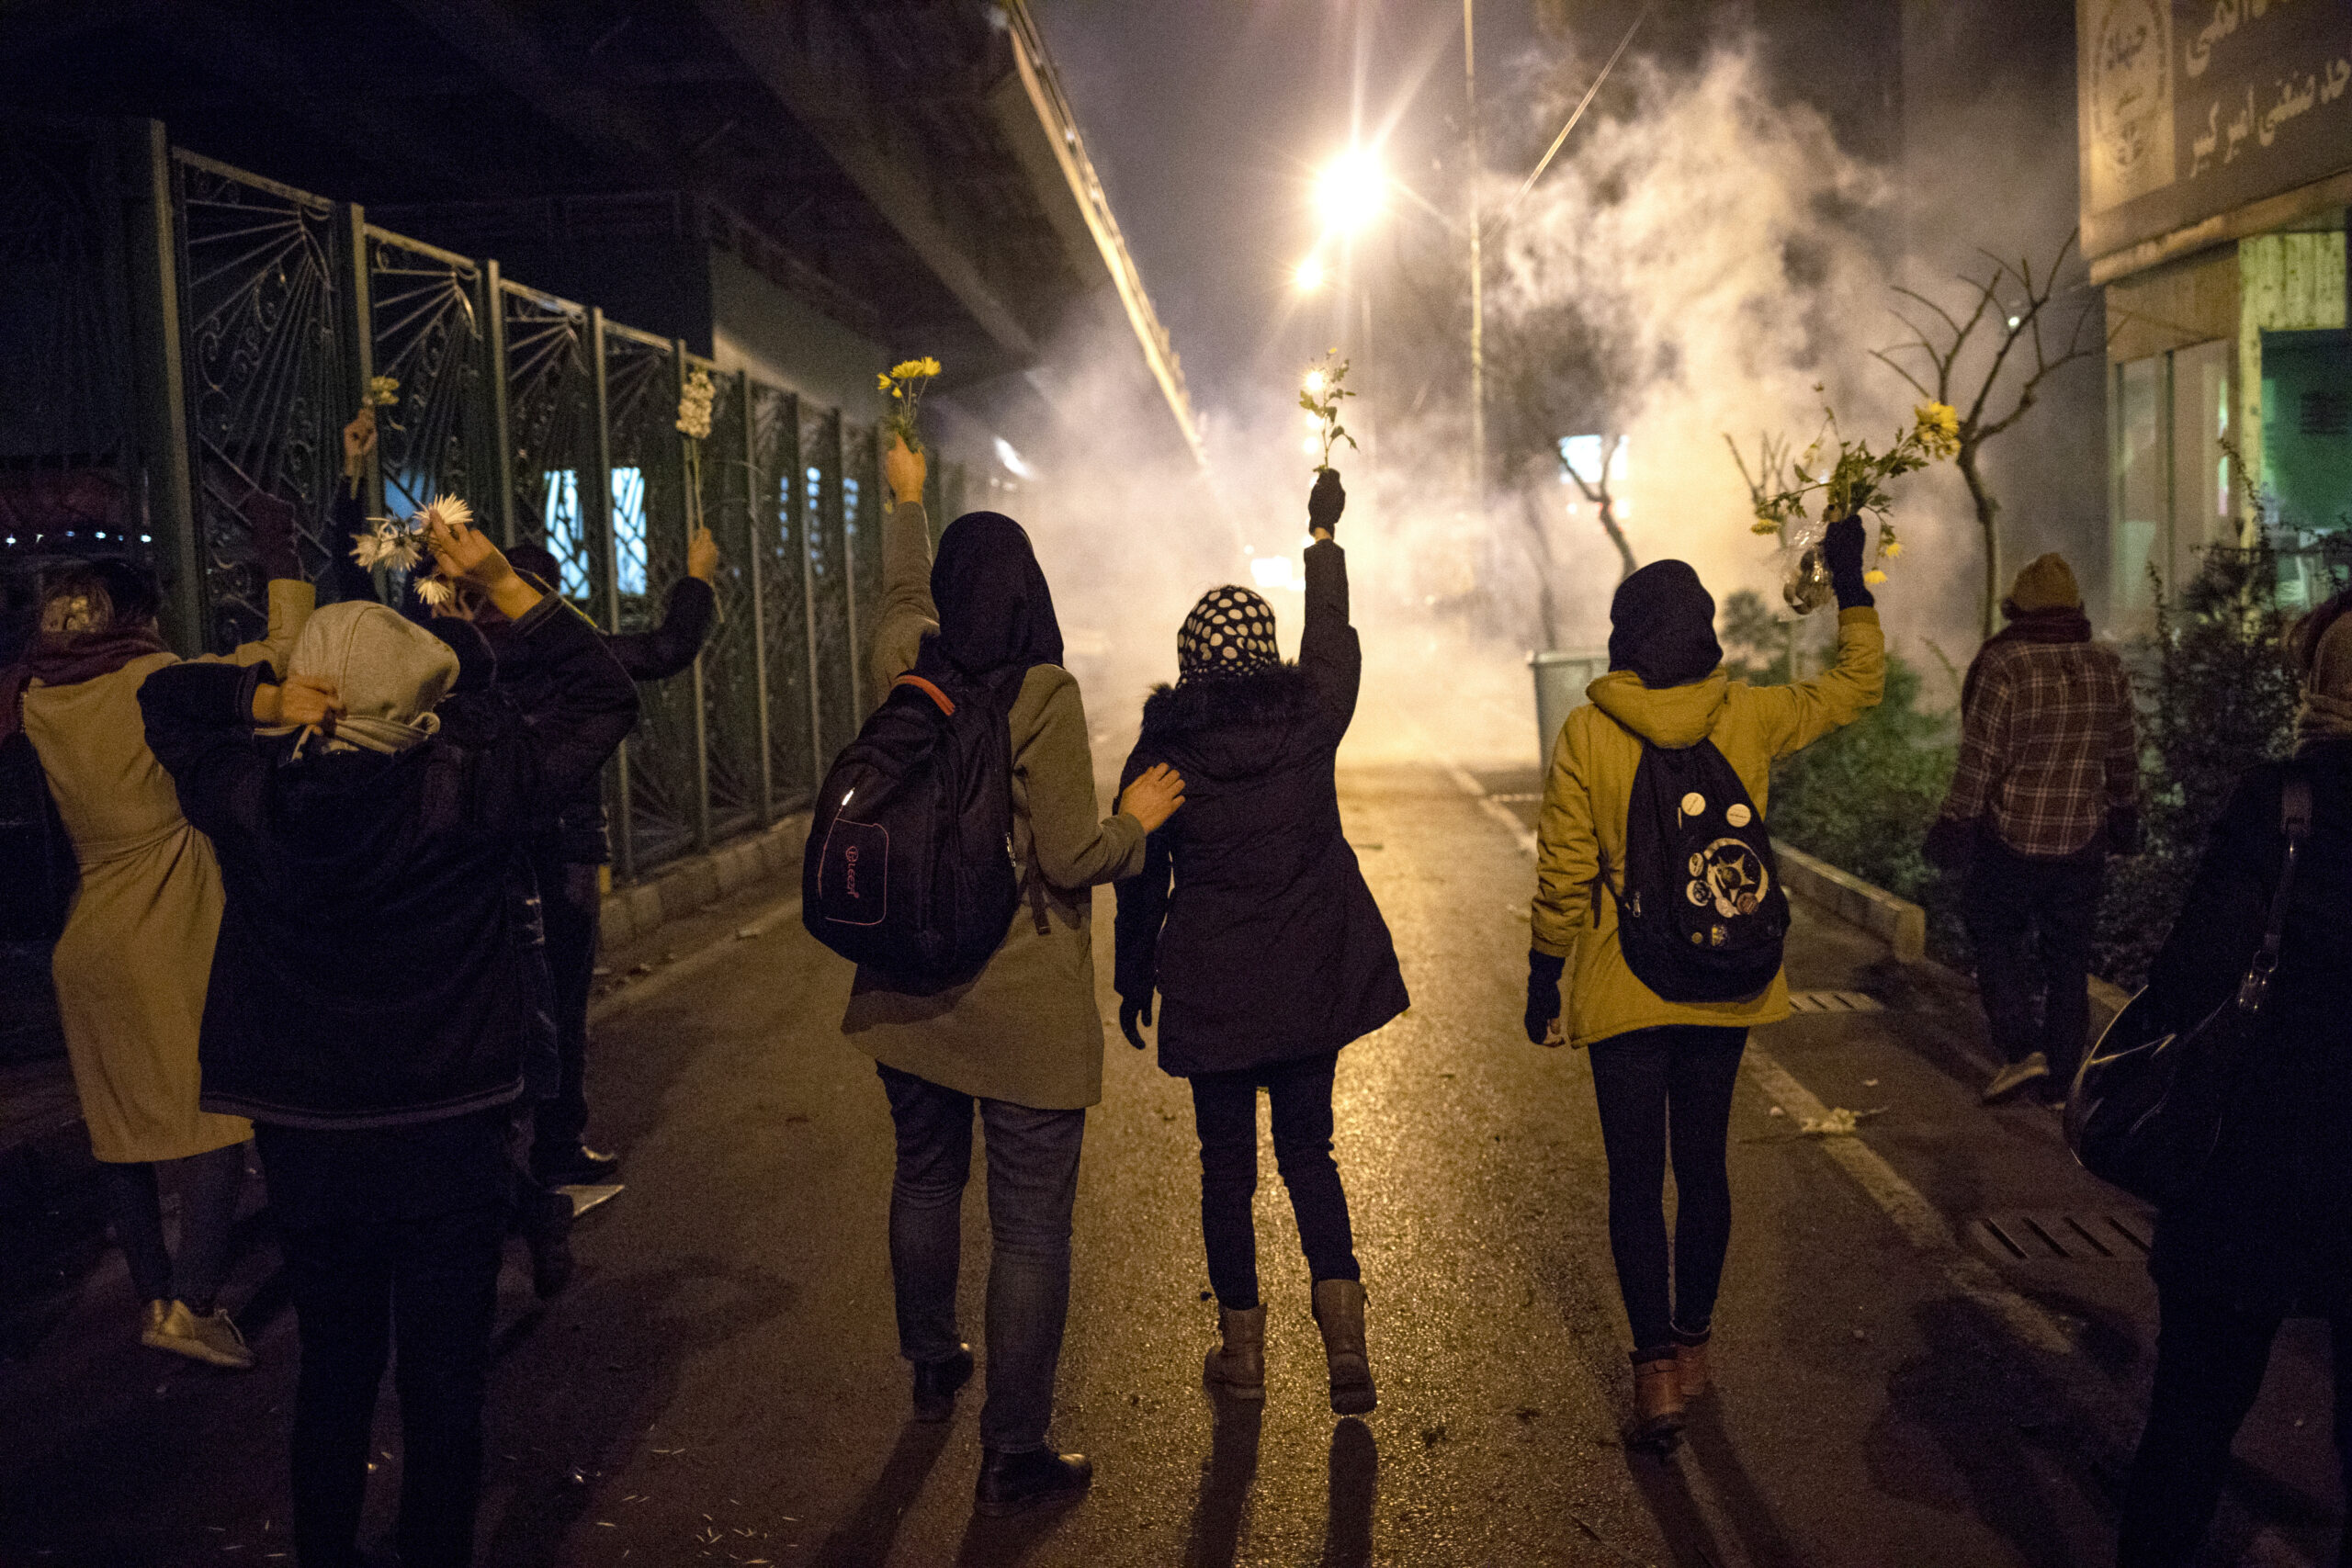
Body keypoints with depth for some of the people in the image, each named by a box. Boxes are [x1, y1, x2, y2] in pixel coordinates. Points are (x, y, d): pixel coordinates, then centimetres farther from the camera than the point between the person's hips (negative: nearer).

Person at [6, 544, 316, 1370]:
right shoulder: (160, 681, -8)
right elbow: (286, 647, -3)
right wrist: (281, 560, 7)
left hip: (89, 939, 6)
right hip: (177, 936, -6)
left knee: (124, 1129, 13)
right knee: (215, 1117, -4)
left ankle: (156, 1297, 22)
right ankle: (192, 1302, -11)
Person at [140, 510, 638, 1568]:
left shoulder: (247, 797, -9)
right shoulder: (465, 786, -17)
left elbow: (162, 696, 10)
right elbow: (604, 698, -6)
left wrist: (262, 704, -9)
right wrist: (501, 585, -7)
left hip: (302, 1138, 3)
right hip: (445, 1137, -3)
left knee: (333, 1370, 20)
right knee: (443, 1380, 10)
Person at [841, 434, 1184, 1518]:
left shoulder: (903, 669, -1)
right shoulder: (1040, 695, -17)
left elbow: (902, 596, 23)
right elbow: (1070, 859, -17)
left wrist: (906, 500, 40)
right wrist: (1136, 820, 3)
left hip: (909, 989, 6)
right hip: (1024, 1004, -6)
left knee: (925, 1177, 24)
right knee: (1029, 1225, 3)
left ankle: (932, 1368, 44)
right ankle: (1013, 1457, 10)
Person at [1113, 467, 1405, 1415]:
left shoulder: (1162, 751, -6)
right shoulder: (1309, 720, -5)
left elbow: (1139, 879, 0)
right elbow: (1334, 639, 15)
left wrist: (1133, 982, 12)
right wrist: (1323, 534, 27)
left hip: (1210, 983, -1)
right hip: (1314, 977, 2)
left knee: (1227, 1162, 11)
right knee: (1307, 1150, 15)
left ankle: (1242, 1347, 19)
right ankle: (1342, 1325, 0)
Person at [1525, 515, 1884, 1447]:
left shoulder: (1586, 733, -11)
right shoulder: (1748, 716, -4)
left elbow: (1563, 875, -9)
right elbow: (1858, 684, 13)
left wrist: (1543, 979, 2)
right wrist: (1850, 586, 21)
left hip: (1624, 990, -3)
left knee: (1635, 1175, 4)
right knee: (1702, 1163, 16)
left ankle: (1656, 1368, 1)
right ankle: (1694, 1344, 28)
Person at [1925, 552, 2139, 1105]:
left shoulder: (2003, 666, -15)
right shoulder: (2107, 666, 3)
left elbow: (1979, 759, -15)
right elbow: (2124, 755, 12)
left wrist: (1955, 825, -7)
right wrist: (2124, 818, 24)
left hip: (2010, 838, -4)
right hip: (2082, 839, 4)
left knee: (1998, 939, 13)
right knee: (2068, 956, 12)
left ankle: (2020, 1048, -3)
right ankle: (2062, 1078, 18)